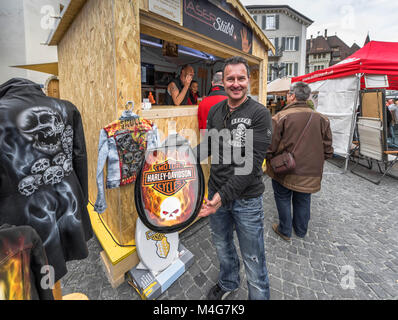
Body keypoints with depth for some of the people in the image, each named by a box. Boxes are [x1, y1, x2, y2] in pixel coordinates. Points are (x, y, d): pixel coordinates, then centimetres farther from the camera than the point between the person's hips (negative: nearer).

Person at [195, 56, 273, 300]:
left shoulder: (260, 114, -14)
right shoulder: (214, 111, 4)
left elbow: (252, 162, -21)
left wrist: (224, 195, -27)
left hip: (246, 198, -5)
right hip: (217, 193, 6)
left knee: (253, 259, 11)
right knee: (222, 245, 26)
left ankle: (260, 295, 39)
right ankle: (228, 283, 54)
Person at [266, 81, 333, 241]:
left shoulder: (281, 117, -16)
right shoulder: (321, 119, -1)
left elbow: (270, 147, -17)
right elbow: (328, 150, 4)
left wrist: (270, 159, 3)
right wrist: (315, 161, 19)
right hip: (310, 173, 4)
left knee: (283, 199, 15)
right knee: (303, 201, 21)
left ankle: (285, 231, 29)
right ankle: (301, 231, 40)